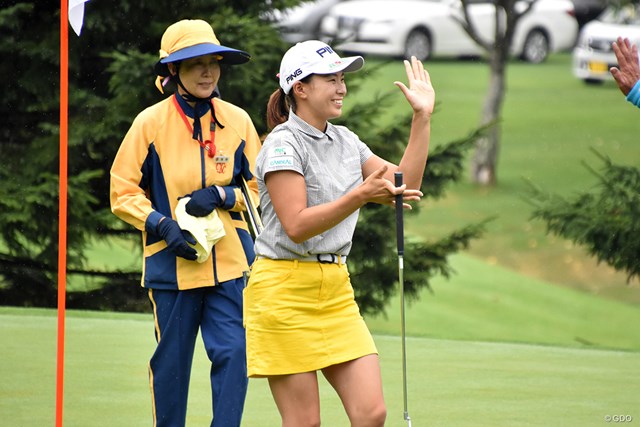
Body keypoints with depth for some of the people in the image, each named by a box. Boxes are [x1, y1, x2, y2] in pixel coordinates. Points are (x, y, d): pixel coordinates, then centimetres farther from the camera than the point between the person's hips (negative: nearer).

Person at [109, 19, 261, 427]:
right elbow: (124, 192, 2)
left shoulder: (237, 121, 2)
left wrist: (222, 196, -10)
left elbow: (261, 189, 9)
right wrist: (161, 225, -13)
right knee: (171, 361, 7)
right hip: (172, 260, -1)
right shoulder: (151, 123, -3)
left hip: (230, 260, 1)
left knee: (232, 354, -9)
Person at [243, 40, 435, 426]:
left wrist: (423, 117, 7)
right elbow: (297, 226, -19)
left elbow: (405, 187, 12)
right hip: (286, 291, -7)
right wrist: (361, 194, -28)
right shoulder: (283, 144, -10)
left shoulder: (346, 141, 13)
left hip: (336, 289, 7)